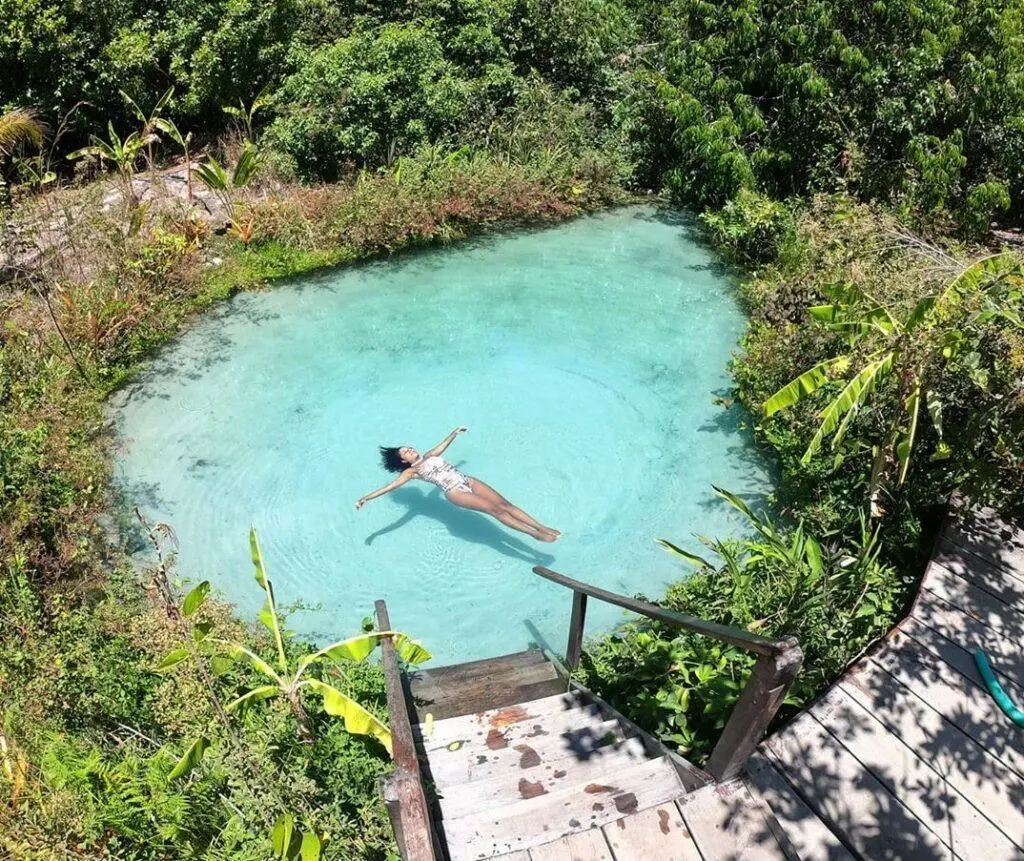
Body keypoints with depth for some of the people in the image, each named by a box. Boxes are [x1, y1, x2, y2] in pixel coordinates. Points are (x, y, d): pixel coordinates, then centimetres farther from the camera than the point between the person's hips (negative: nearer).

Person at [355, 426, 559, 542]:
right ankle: (535, 534, -25)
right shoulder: (411, 471, 6)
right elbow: (392, 485, -2)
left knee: (505, 504, -9)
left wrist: (454, 433, 56)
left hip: (468, 481, 6)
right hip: (455, 492, -6)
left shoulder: (429, 456, 25)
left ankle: (542, 527, -15)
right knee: (495, 510, -20)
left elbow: (442, 445, 42)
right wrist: (366, 498, -12)